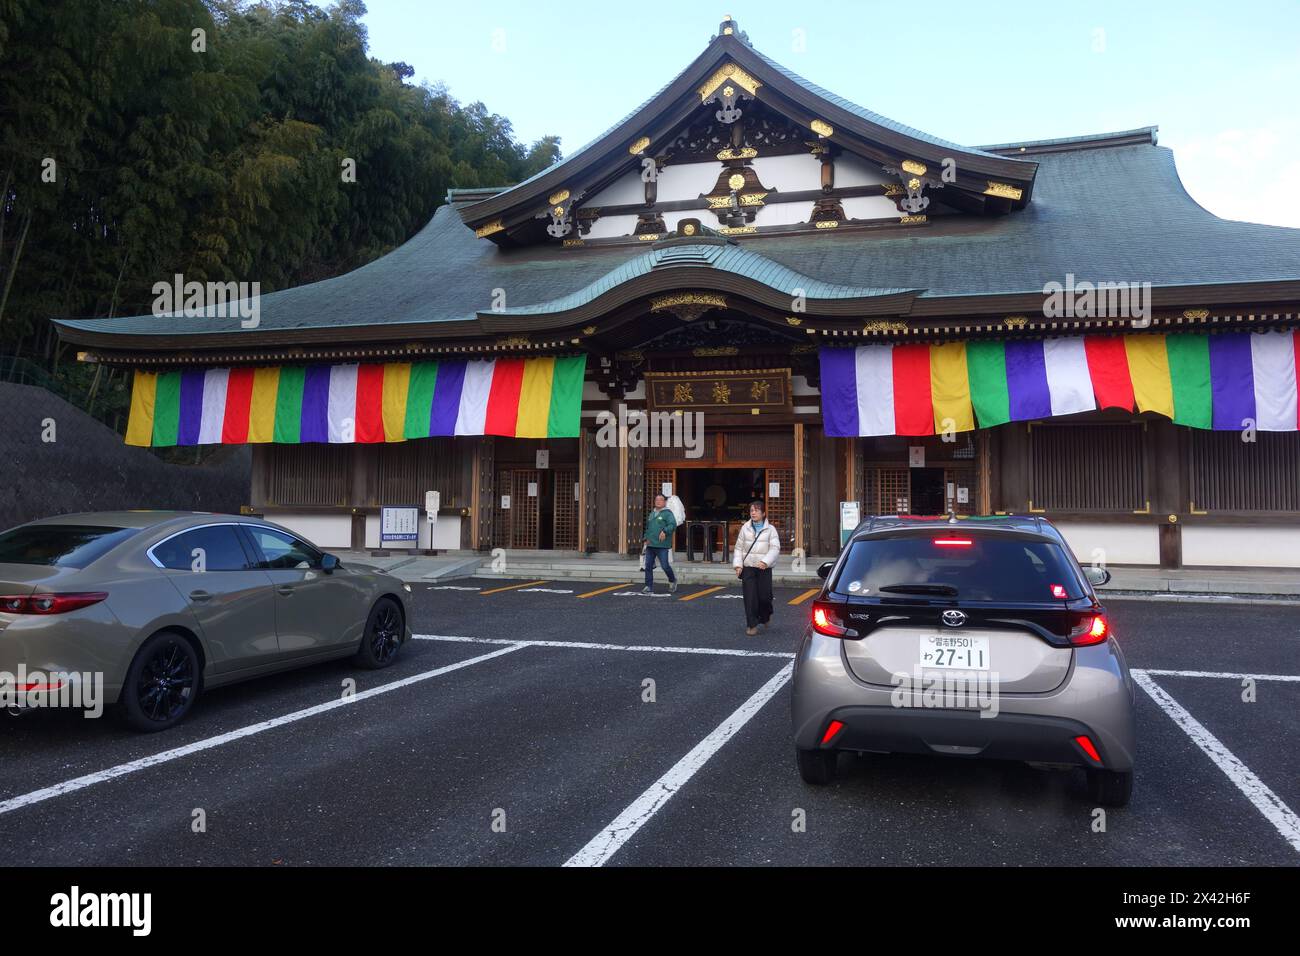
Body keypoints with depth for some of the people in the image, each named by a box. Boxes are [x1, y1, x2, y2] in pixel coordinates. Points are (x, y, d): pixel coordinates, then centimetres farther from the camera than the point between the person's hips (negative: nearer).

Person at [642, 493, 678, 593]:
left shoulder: (667, 513, -2)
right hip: (650, 545, 6)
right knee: (648, 566, 1)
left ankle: (672, 580, 22)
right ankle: (649, 587, 6)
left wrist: (665, 531, -31)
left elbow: (673, 525, -16)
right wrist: (646, 538, 16)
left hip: (662, 545, -6)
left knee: (665, 565, -5)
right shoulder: (651, 514, 20)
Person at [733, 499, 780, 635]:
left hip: (764, 568, -1)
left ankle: (765, 617, 32)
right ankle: (752, 625, 4)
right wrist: (738, 565, -2)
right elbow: (739, 547, 9)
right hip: (748, 568, 1)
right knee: (750, 597, -4)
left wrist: (765, 561, -24)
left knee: (764, 596, 1)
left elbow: (775, 548, -9)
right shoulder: (745, 528, 6)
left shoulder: (770, 529, 0)